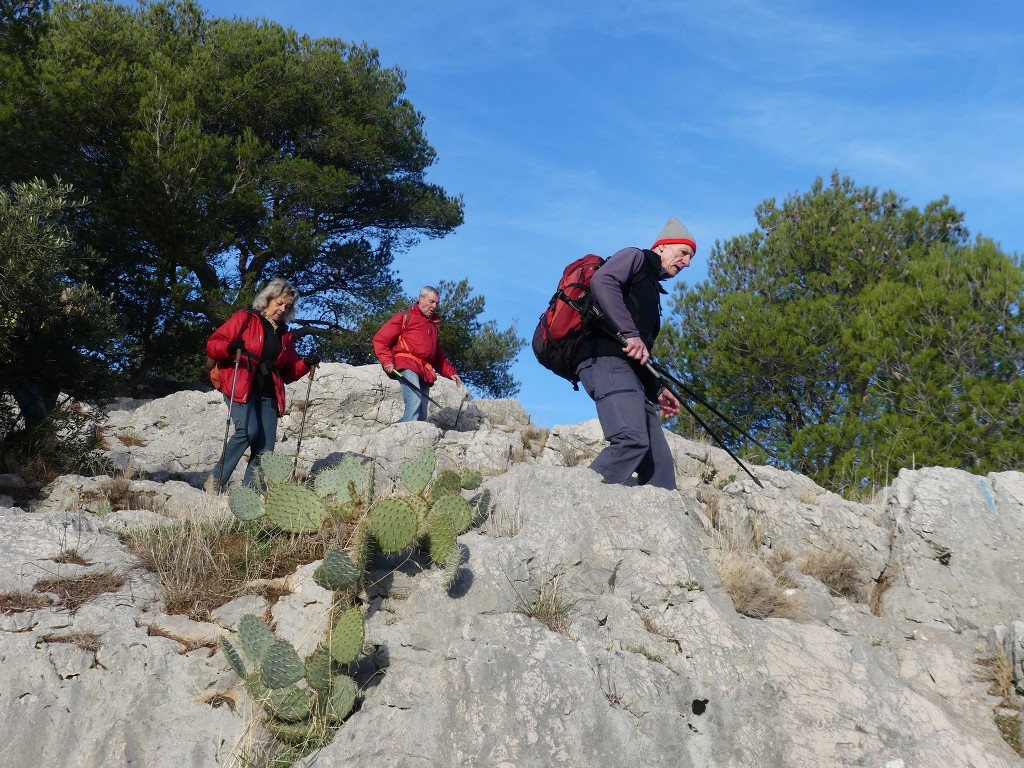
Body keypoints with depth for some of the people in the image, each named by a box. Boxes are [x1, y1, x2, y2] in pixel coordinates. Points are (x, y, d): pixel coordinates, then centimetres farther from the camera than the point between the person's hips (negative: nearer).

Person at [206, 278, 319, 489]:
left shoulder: (285, 336, 21)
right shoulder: (244, 319, 6)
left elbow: (288, 373, 24)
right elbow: (213, 345, 0)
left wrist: (305, 364, 5)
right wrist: (231, 347, -21)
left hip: (268, 395, 6)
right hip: (239, 388, -5)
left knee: (264, 449, -6)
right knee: (249, 429, -27)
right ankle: (217, 480, -14)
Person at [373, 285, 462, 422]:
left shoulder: (433, 325, 30)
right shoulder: (405, 317, 9)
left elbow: (439, 356, 35)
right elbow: (380, 339, 2)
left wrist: (450, 372, 19)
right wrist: (387, 361, -12)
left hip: (425, 372, 7)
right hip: (407, 366, -7)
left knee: (422, 415, -5)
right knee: (414, 402, -28)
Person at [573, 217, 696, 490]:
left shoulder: (652, 288, 35)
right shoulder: (635, 257, 10)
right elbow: (601, 281, -13)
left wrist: (656, 390, 21)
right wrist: (630, 333, -21)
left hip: (629, 370, 10)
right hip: (606, 358, -10)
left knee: (659, 461, 0)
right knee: (633, 440, -29)